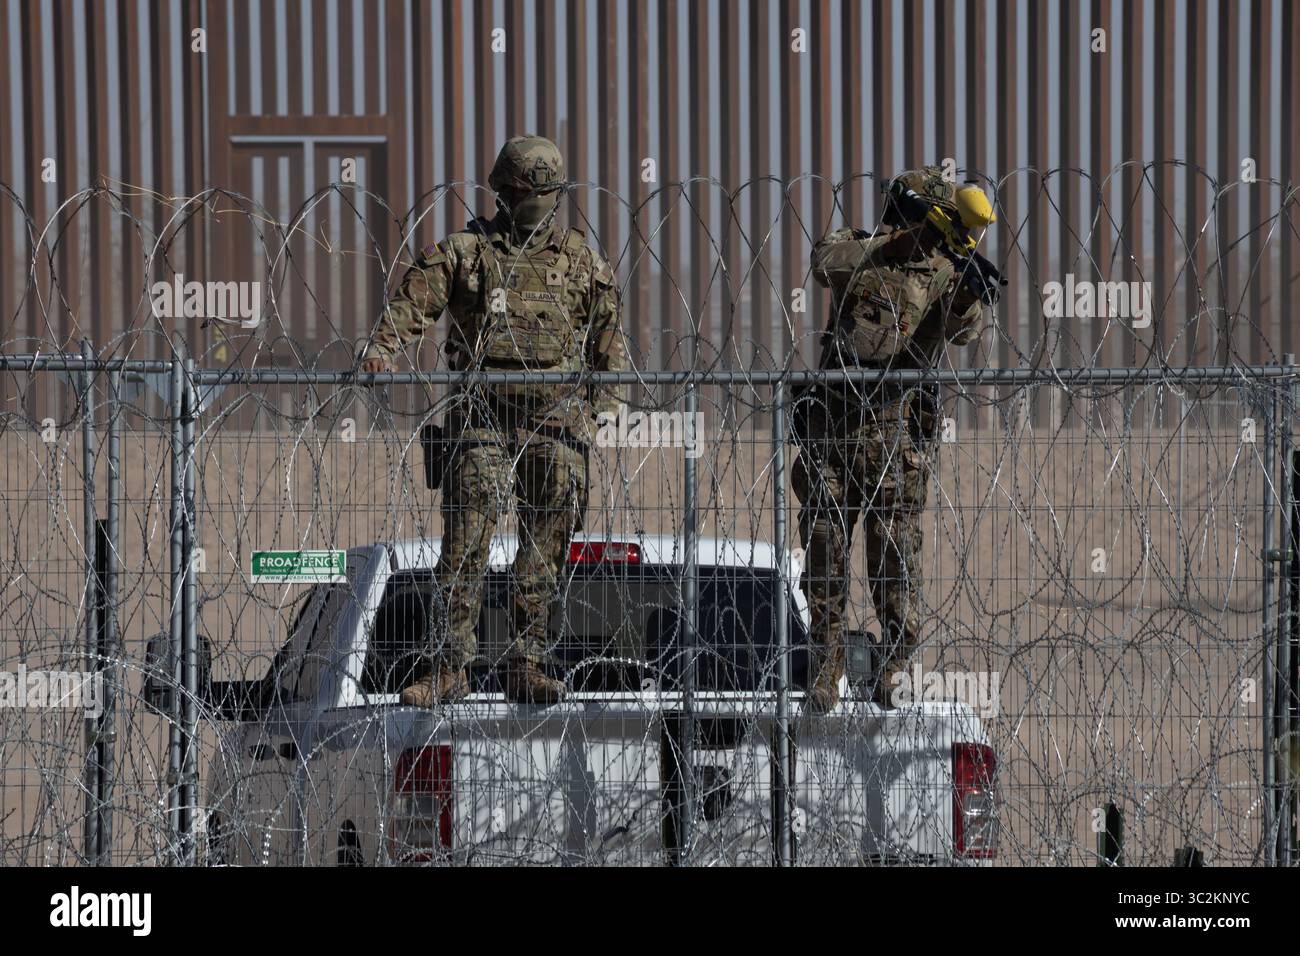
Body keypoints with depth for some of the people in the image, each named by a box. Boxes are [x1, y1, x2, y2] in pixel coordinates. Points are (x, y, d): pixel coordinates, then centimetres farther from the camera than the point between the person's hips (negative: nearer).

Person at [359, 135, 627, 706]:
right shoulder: (464, 252, 7)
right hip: (483, 412, -2)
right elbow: (413, 303, -5)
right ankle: (450, 666, -10)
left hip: (555, 417, 2)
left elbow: (607, 338, 17)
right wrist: (381, 347, -23)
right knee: (467, 535, -10)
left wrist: (604, 400, 5)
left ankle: (528, 665, 7)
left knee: (546, 540, 1)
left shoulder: (581, 261, 14)